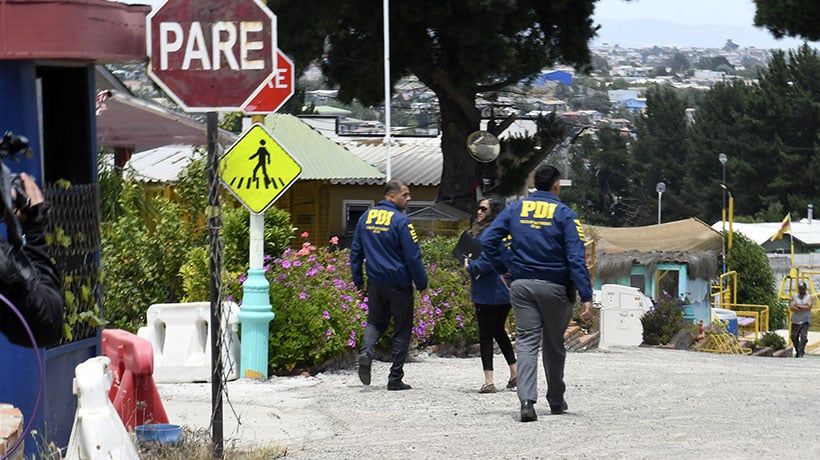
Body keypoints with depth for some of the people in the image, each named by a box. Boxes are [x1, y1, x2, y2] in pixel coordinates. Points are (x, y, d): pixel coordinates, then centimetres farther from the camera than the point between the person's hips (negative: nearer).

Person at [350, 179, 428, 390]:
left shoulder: (366, 217, 6)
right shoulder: (401, 221, -13)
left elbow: (356, 252, 11)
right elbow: (413, 256, -14)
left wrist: (358, 280, 17)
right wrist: (422, 283, -4)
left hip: (375, 283, 5)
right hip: (399, 283, -5)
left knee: (375, 321, 18)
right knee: (401, 329, 5)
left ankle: (366, 351, -12)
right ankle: (395, 378, 6)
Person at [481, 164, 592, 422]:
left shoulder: (515, 209, 4)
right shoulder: (564, 214, -6)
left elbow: (487, 242, 0)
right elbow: (576, 258, -12)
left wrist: (503, 270, 9)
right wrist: (586, 297, -14)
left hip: (521, 285, 2)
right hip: (554, 287, -2)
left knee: (526, 342, -1)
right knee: (554, 345, 13)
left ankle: (527, 400, -19)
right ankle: (556, 401, 25)